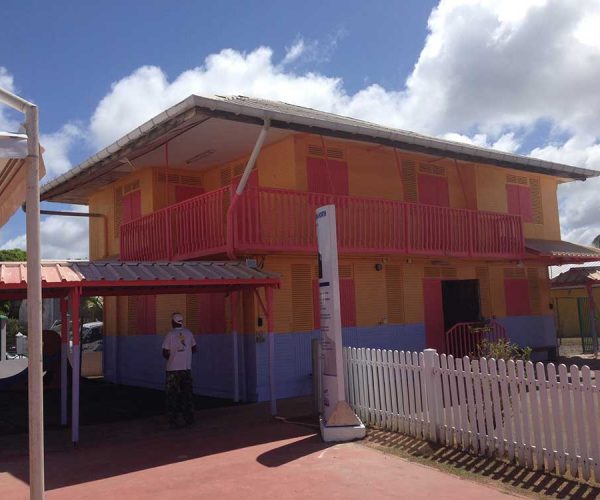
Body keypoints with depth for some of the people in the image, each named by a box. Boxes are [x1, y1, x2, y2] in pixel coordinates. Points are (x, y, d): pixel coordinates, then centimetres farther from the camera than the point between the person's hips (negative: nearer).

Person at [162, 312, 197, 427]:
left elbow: (165, 353, -12)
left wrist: (168, 357, 9)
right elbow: (194, 349, 9)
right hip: (187, 369, 4)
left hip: (173, 370, -4)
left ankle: (173, 421, 4)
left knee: (172, 396, 4)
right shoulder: (188, 333, 1)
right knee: (187, 394, 12)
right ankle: (189, 419, 14)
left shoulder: (170, 334, -10)